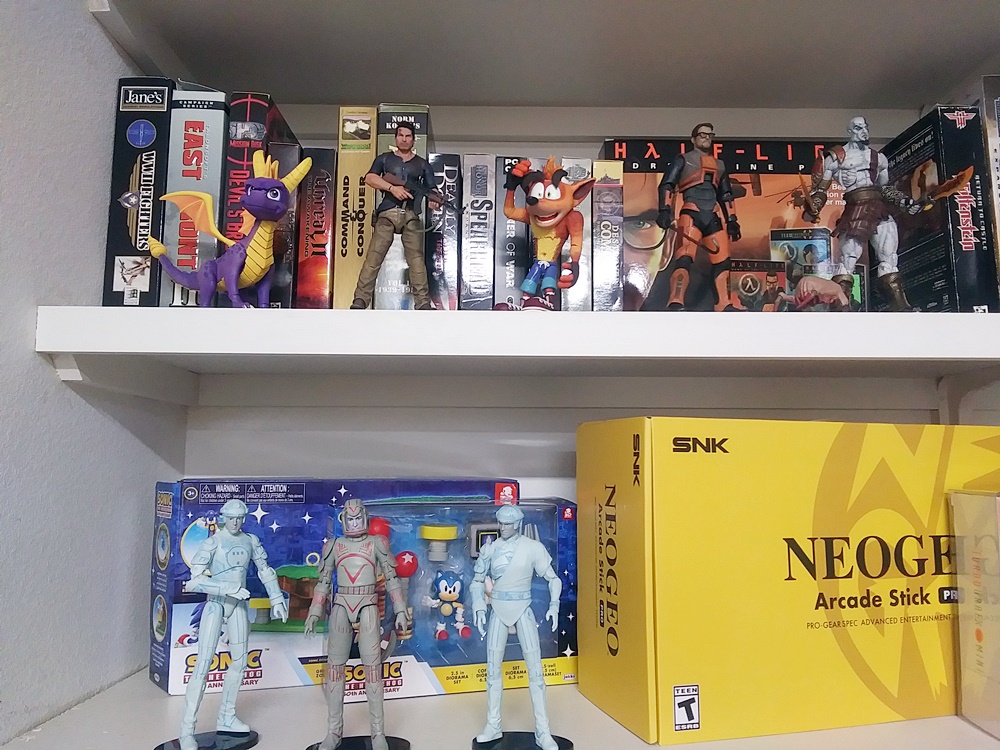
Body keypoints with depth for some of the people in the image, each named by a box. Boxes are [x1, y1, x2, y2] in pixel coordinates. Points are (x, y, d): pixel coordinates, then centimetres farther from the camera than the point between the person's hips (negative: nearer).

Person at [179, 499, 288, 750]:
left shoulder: (251, 541, 2)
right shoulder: (213, 542, -14)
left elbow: (265, 571, 11)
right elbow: (196, 579, -20)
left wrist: (276, 599, 7)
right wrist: (229, 588, -26)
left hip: (238, 605, 6)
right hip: (216, 603, -6)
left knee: (240, 661, 13)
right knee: (203, 664, -9)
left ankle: (227, 717, 29)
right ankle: (187, 729, 0)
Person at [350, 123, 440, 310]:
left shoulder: (422, 164, 19)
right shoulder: (384, 158, 17)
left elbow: (431, 190, 10)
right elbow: (369, 178, 1)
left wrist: (434, 201, -14)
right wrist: (392, 187, -14)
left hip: (411, 215, 1)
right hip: (387, 213, -1)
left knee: (416, 258, -9)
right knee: (373, 256, -9)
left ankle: (423, 303, -11)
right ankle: (360, 301, -11)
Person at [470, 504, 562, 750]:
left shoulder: (533, 548, -10)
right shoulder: (490, 548, -3)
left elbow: (552, 578, -2)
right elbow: (477, 581, 6)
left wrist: (554, 605, -16)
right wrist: (478, 608, -7)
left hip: (523, 610, -2)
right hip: (498, 611, 2)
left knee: (535, 669, -3)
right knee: (493, 668, 7)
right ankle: (493, 725, 21)